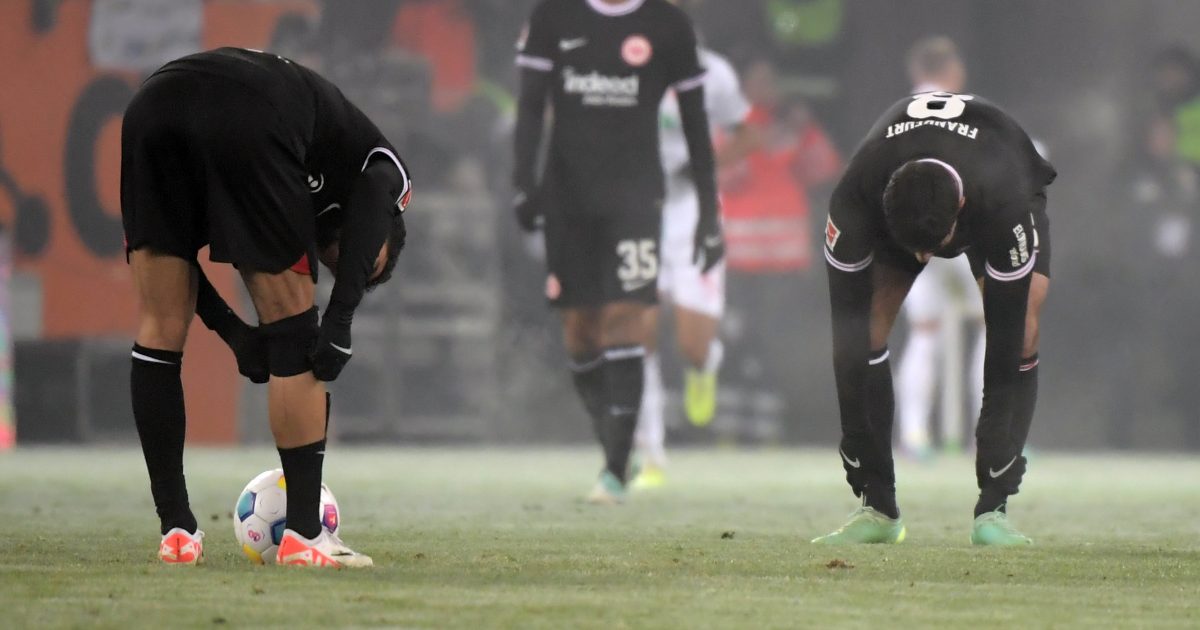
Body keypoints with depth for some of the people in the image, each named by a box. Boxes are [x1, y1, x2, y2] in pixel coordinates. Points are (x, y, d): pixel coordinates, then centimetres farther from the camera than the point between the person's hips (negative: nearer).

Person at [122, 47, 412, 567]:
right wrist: (341, 321, -2)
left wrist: (233, 333, 24)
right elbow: (372, 199, 1)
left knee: (160, 330, 17)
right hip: (247, 127, -5)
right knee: (293, 329, 10)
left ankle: (176, 532, 19)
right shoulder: (389, 172, 29)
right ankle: (303, 535, 11)